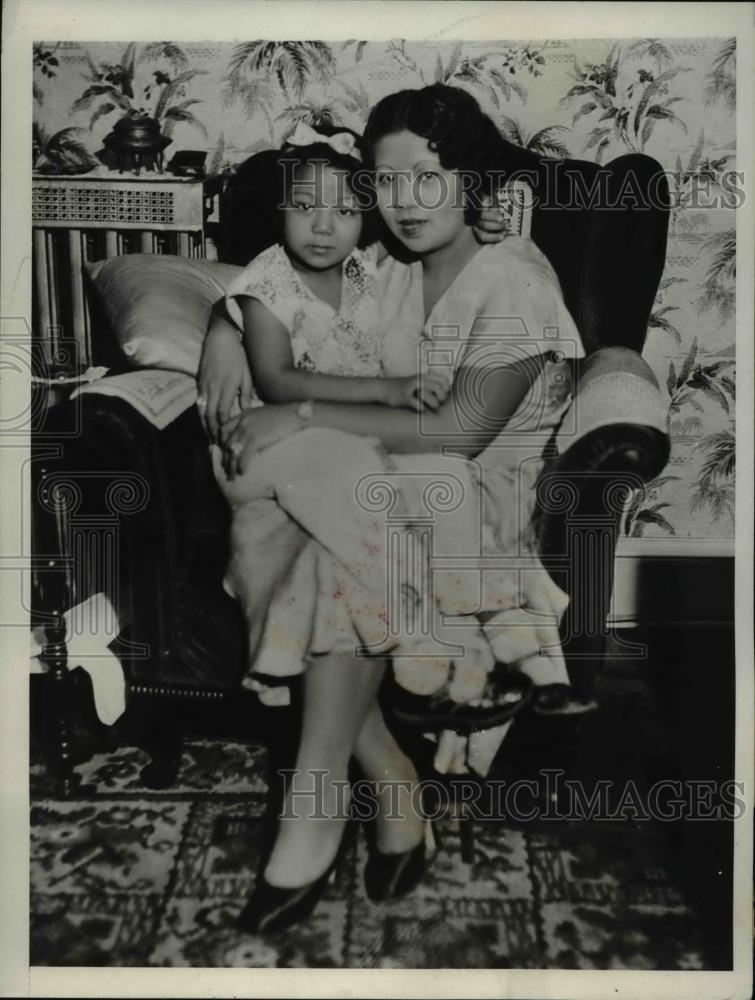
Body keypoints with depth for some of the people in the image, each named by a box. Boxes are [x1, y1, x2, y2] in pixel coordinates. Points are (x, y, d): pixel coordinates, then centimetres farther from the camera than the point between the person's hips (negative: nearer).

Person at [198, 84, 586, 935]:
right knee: (258, 559, -23)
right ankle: (390, 780, -14)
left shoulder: (513, 281, -6)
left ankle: (316, 801, -18)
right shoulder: (388, 279, 14)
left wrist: (306, 418, -20)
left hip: (481, 490, -5)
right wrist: (225, 330, -1)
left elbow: (461, 429, -19)